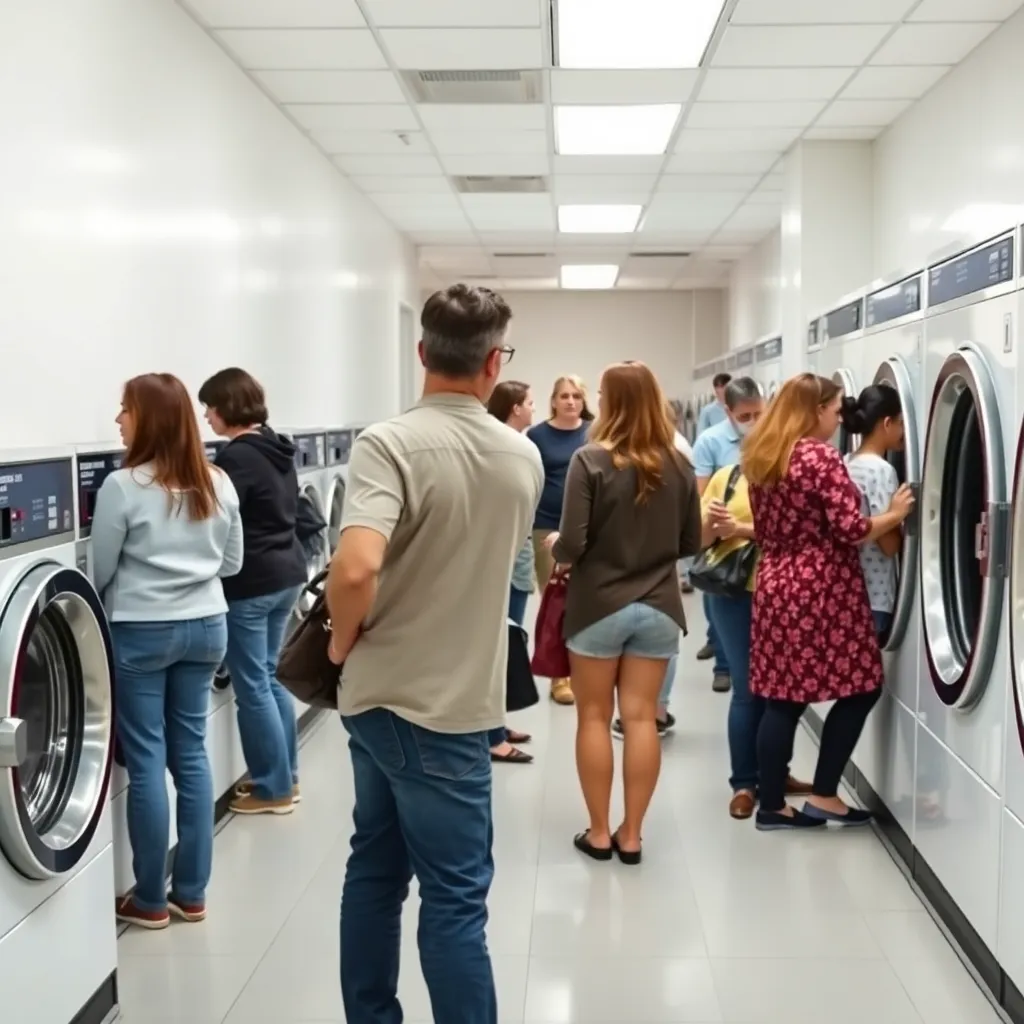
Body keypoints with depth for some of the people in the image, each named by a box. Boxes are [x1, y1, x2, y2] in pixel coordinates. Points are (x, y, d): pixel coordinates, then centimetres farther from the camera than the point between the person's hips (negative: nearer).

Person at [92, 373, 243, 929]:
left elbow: (101, 572, -6)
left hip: (141, 631, -5)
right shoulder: (218, 483, 2)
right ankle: (191, 891, 20)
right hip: (205, 625, 5)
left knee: (146, 762, 4)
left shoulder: (122, 486, -14)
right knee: (191, 752, 13)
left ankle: (150, 899, 14)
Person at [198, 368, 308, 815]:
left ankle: (273, 788, 10)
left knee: (252, 687, 1)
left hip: (250, 583, -9)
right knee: (271, 678, 18)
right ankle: (285, 776, 25)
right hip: (287, 573, 9)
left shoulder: (236, 456, -17)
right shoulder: (278, 449, 10)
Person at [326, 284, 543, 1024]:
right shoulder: (525, 458, -1)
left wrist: (343, 639, -10)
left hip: (378, 696, 0)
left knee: (374, 867, 18)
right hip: (452, 705, 0)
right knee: (454, 895, 6)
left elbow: (356, 568, -29)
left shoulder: (389, 443, -14)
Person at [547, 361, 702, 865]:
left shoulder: (590, 461, -14)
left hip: (598, 606, -3)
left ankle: (599, 833, 17)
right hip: (658, 607, 3)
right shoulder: (679, 466, -1)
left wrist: (553, 546, 6)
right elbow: (692, 543, 8)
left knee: (594, 716, 10)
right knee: (641, 717, 8)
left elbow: (571, 547, -16)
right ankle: (630, 835, 16)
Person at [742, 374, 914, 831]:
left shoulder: (761, 458, 11)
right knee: (858, 689, 6)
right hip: (820, 589, -8)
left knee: (783, 698, 10)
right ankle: (823, 795, 8)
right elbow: (850, 531, -16)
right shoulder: (821, 457, -13)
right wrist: (894, 514, -1)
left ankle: (772, 805, 13)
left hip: (776, 584, 8)